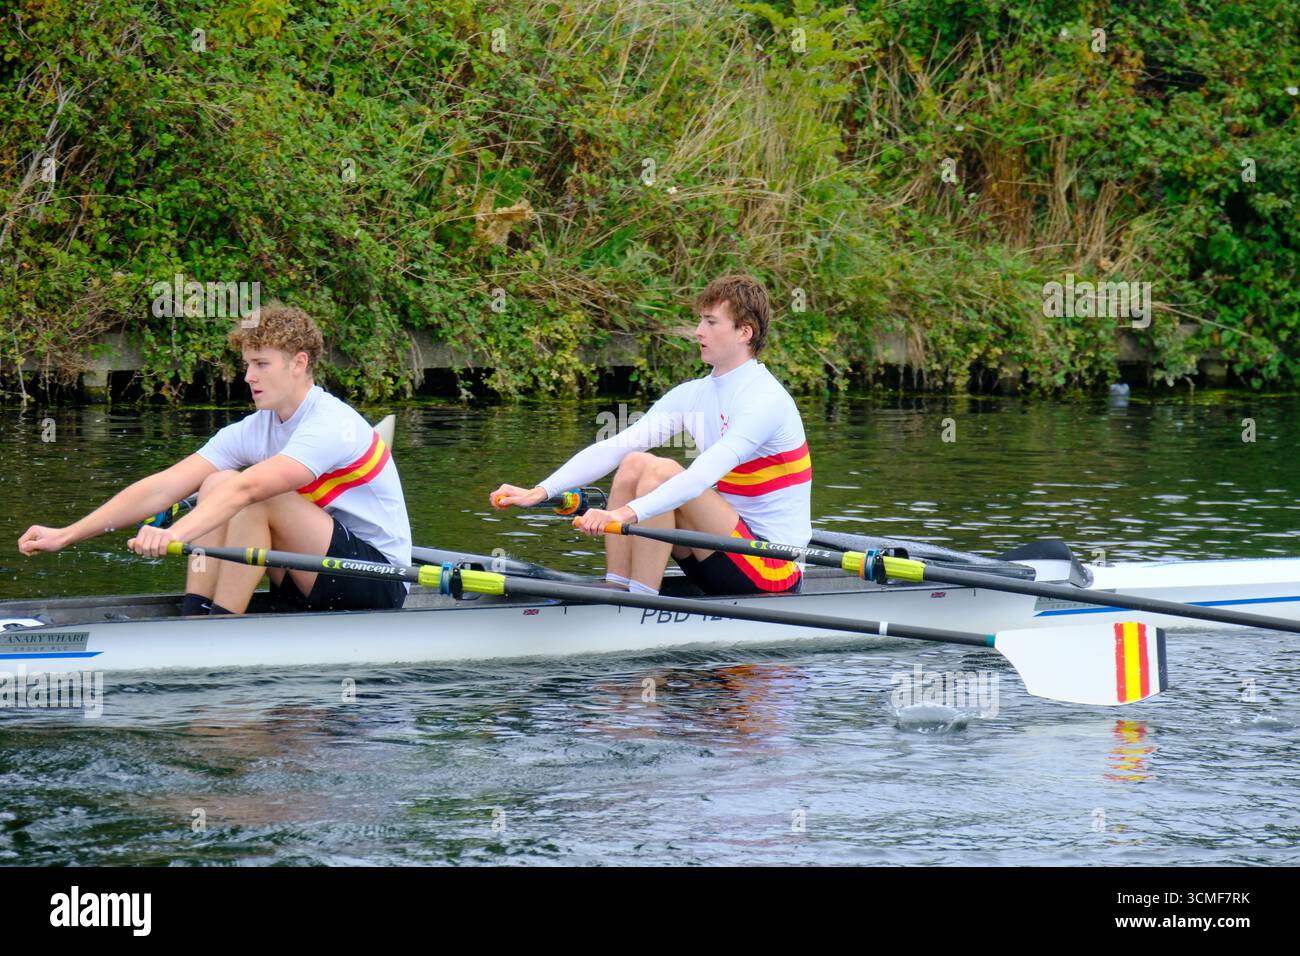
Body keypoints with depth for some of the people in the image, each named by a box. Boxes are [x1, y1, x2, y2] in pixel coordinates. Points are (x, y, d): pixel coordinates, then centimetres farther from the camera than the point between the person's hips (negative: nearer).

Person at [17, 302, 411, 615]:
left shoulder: (332, 426, -20)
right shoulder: (253, 431, 4)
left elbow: (247, 488, -37)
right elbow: (162, 487, -4)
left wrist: (176, 534, -50)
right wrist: (66, 535, -13)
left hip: (381, 578, -8)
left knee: (253, 499, -25)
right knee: (217, 483, -7)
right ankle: (192, 619, -15)